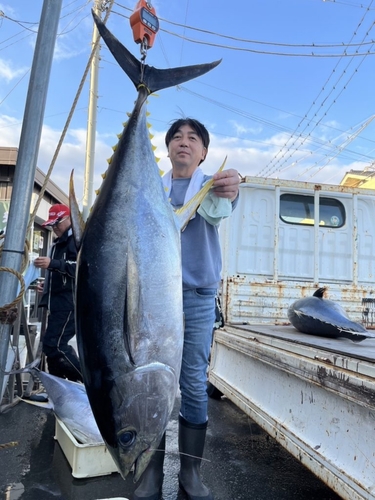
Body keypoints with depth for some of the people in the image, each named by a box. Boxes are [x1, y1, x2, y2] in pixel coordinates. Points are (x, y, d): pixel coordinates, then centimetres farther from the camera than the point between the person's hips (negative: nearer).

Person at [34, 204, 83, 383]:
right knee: (54, 346, 10)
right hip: (59, 303, 10)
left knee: (54, 345, -15)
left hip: (70, 302, -10)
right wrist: (47, 285, 20)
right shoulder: (59, 243, 25)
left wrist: (52, 264, -28)